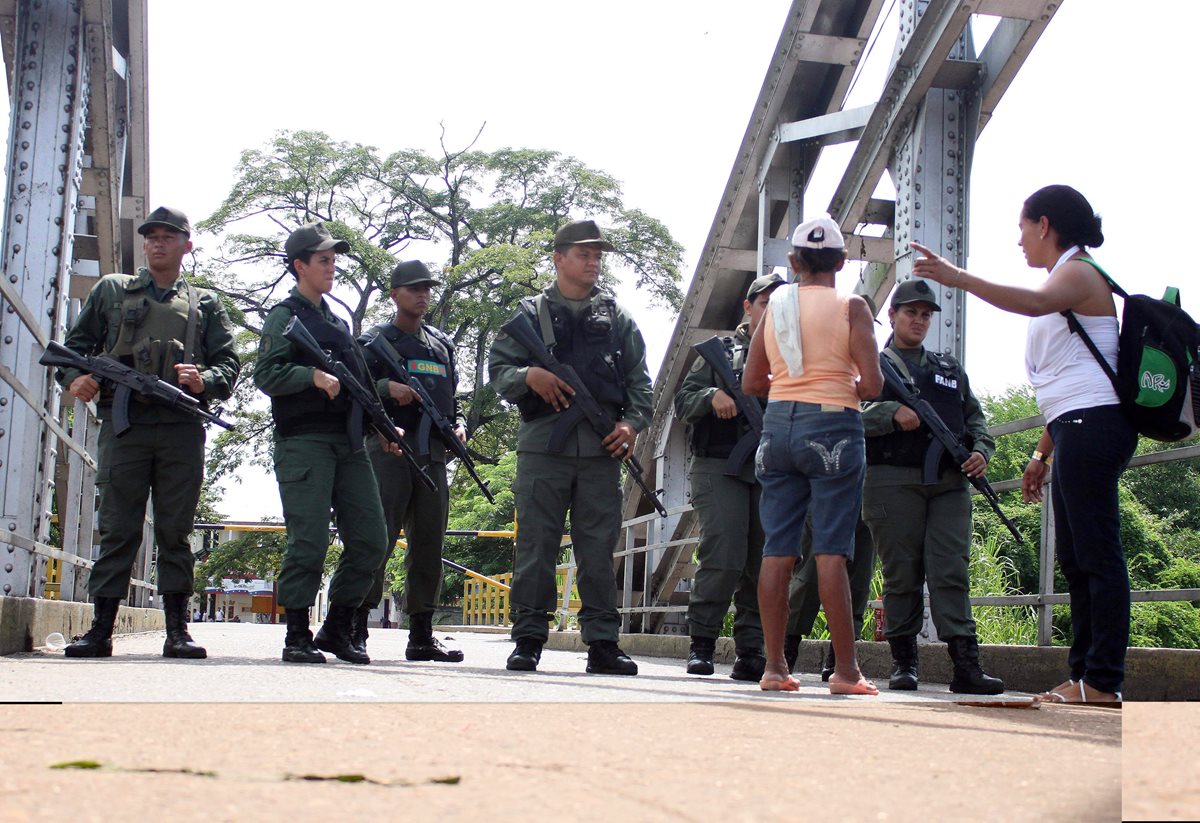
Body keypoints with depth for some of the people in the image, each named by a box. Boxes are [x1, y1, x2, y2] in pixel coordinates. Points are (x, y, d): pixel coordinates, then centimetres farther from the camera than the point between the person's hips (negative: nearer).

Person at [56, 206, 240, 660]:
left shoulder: (204, 304, 18)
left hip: (181, 429, 0)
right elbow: (76, 344, 16)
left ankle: (177, 631, 4)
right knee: (117, 528, -2)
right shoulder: (111, 290, 18)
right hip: (123, 423, 0)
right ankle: (101, 630, 0)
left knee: (175, 530, 1)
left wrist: (204, 381, -10)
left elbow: (228, 363, 11)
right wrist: (74, 377, -6)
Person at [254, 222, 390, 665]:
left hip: (349, 442, 7)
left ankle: (336, 630, 13)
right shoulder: (286, 315, 3)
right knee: (309, 542, -10)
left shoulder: (339, 321, 24)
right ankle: (297, 637, -1)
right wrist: (314, 376, -23)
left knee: (370, 541, 3)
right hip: (304, 441, -7)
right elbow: (265, 374, -11)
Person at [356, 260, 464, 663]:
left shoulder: (443, 344, 22)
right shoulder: (375, 339, 6)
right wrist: (386, 387, -19)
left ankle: (422, 635, 10)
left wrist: (458, 423, 7)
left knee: (428, 545, 6)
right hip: (389, 449, -6)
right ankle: (355, 630, -9)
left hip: (434, 455, 6)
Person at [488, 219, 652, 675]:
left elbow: (639, 381, 14)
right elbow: (497, 367, 8)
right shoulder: (530, 313, 13)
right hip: (542, 445, -2)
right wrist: (527, 376, -14)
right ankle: (528, 638, 4)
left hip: (603, 449, 2)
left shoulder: (618, 318, 19)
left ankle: (602, 642, 6)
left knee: (599, 548, 2)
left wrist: (632, 422, -3)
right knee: (536, 545, -2)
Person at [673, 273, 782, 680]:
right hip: (720, 468, -3)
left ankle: (750, 653, 6)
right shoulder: (720, 351, 13)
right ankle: (701, 643, -3)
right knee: (723, 557, -14)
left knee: (765, 564, 0)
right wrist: (713, 395, -14)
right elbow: (683, 401, 7)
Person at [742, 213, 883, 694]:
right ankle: (846, 671, -3)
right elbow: (872, 384, -8)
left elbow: (751, 382, 12)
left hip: (779, 424, 4)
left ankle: (775, 667, 4)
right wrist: (846, 389, 12)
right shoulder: (850, 307, -2)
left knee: (777, 550, 4)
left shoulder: (776, 305, 11)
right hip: (832, 425, -4)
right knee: (831, 551, -5)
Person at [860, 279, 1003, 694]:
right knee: (902, 575, -2)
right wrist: (893, 415, -18)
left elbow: (975, 416, 24)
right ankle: (903, 663, 6)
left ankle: (966, 665, -12)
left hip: (950, 481, 3)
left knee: (952, 572, -6)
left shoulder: (950, 368, 25)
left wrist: (981, 450, 4)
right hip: (894, 481, -3)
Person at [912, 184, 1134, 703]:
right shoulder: (1067, 280, 25)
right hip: (1075, 431, 11)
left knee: (1097, 553, -12)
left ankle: (1103, 682, -12)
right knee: (1074, 557, 10)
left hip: (1092, 425, -11)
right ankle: (1085, 672, 13)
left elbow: (1034, 302, -31)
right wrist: (1043, 452, 25)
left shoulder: (1078, 273, -5)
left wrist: (958, 278, -35)